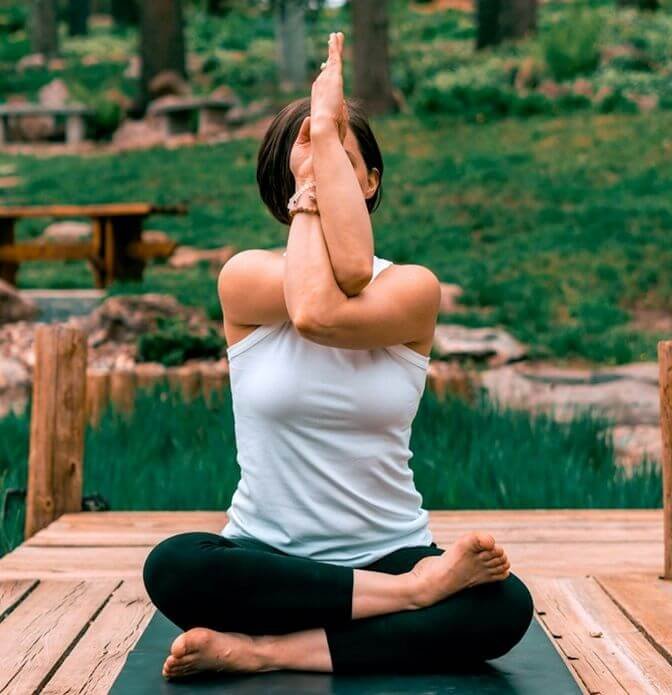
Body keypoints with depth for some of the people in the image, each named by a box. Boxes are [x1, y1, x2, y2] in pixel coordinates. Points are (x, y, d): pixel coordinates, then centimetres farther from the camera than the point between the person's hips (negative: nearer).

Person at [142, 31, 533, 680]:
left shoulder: (413, 287, -1)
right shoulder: (245, 277, 0)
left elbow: (327, 315, -23)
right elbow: (331, 286, -22)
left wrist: (327, 137, -16)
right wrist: (307, 189, -7)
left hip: (390, 551, 0)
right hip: (268, 560, 0)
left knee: (504, 605, -29)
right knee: (173, 566, -32)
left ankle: (265, 650, -23)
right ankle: (416, 588, -22)